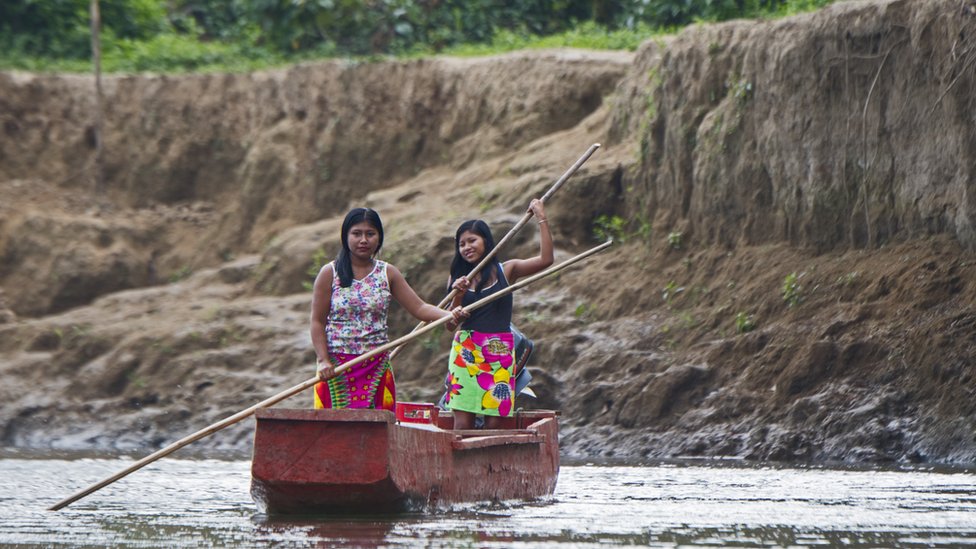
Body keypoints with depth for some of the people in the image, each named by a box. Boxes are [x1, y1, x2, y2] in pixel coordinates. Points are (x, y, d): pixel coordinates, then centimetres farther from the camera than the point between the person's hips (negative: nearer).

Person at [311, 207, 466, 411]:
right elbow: (318, 321, -1)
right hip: (336, 367, -2)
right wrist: (322, 361, -12)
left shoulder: (388, 274, 7)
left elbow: (418, 308, 2)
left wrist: (450, 315, -16)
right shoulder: (330, 274, 0)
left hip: (376, 367, 2)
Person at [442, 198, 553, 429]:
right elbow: (449, 324, 4)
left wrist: (542, 220, -9)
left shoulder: (506, 271, 5)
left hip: (499, 353, -1)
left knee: (494, 423, -4)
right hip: (466, 351, 1)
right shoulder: (458, 278, 8)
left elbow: (545, 260, -9)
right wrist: (458, 296, -12)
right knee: (462, 423, -6)